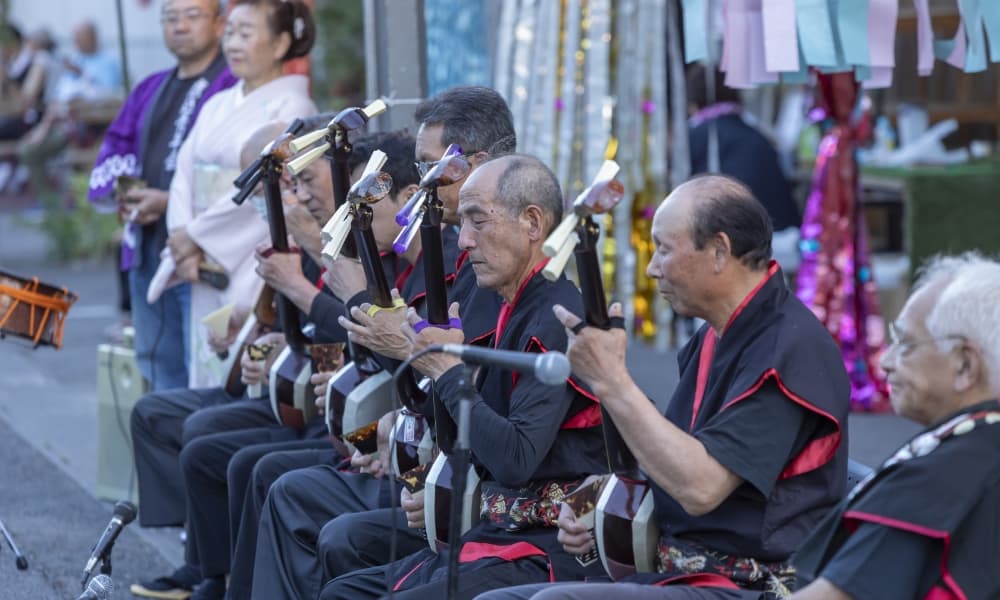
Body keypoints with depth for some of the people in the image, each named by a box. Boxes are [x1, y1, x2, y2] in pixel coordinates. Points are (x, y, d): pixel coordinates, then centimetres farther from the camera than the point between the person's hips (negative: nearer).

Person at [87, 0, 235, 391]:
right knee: (157, 368, 14)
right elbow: (115, 150, 21)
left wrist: (169, 201, -18)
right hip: (147, 252, 8)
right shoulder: (149, 90, 19)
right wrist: (122, 195, 0)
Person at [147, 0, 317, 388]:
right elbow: (184, 175, 11)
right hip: (207, 268, 7)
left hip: (256, 267, -7)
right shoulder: (217, 107, 17)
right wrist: (182, 237, -6)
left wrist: (197, 235, -10)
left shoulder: (291, 107, -5)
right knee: (208, 373, 5)